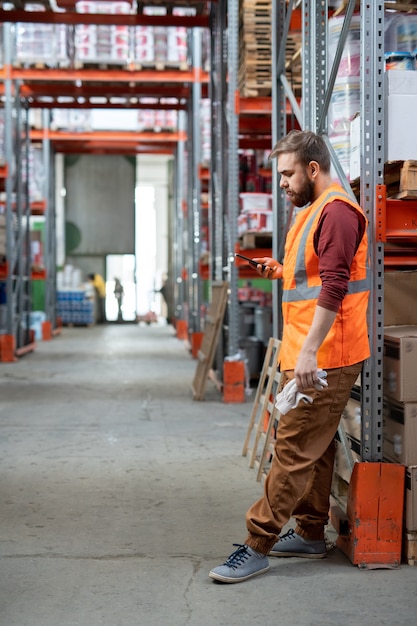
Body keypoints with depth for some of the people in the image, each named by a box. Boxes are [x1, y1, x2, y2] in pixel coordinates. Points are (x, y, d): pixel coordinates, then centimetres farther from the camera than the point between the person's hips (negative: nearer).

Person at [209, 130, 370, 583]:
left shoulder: (336, 212, -15)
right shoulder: (314, 211, 19)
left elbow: (334, 286, -23)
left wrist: (308, 353, -27)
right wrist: (280, 271, 14)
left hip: (323, 358, -11)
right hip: (306, 355, 11)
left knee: (294, 449, -8)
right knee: (314, 447, 16)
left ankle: (257, 546, -6)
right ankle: (311, 534, 25)